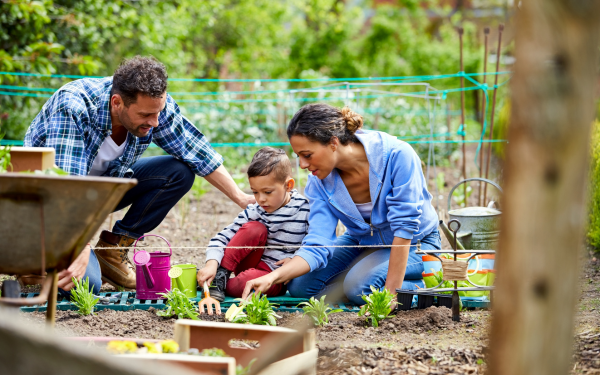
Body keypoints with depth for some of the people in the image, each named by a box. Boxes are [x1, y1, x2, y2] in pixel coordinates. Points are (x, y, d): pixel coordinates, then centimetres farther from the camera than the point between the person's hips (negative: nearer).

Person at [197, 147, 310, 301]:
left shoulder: (305, 211, -10)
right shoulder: (254, 212, -5)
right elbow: (223, 238, -9)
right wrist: (212, 264, -26)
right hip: (250, 265, 3)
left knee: (248, 281, -37)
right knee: (254, 228, -24)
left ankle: (223, 286, -6)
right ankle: (220, 275, -17)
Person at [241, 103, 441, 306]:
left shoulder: (397, 155, -31)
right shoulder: (319, 181, -16)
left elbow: (404, 228, -29)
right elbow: (317, 246, -20)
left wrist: (392, 291, -30)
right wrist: (274, 277, -37)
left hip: (415, 243, -6)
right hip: (362, 242, 6)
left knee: (359, 285, -30)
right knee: (300, 285, -11)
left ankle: (428, 286, -5)